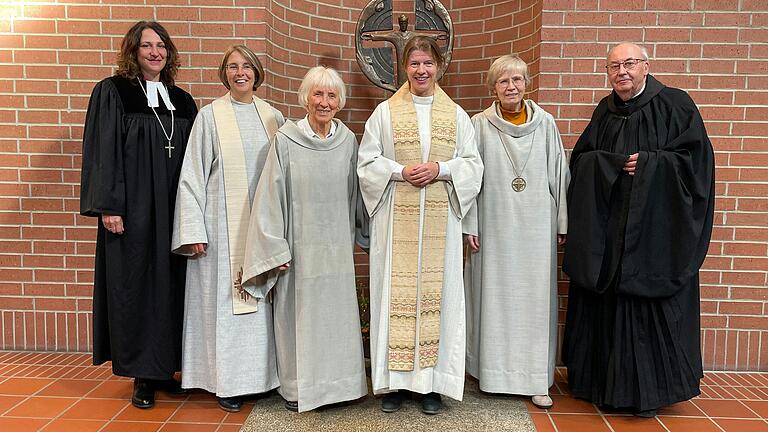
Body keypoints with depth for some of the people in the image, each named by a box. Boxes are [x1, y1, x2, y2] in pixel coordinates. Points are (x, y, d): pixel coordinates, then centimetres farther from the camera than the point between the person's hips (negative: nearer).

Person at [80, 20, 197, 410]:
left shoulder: (182, 101, 12)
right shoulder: (112, 92, 0)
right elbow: (103, 151, -5)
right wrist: (108, 207, -13)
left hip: (174, 211, 4)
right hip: (131, 209, -4)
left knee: (170, 286, 7)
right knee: (135, 286, 2)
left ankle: (164, 368, 20)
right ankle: (142, 375, 13)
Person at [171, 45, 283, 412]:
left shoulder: (273, 117, 9)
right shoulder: (210, 116, 0)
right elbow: (193, 175, -2)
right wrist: (193, 230, -8)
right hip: (223, 225, -3)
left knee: (261, 297, 8)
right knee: (224, 297, 2)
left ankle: (259, 373, 22)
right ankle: (227, 381, 14)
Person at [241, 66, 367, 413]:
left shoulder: (348, 140, 3)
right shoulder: (286, 139, -7)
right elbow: (271, 196, -7)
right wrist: (275, 249, -9)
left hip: (337, 246, 3)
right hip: (299, 245, -3)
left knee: (337, 313, 10)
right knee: (299, 313, 6)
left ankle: (339, 381, 27)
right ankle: (296, 386, 24)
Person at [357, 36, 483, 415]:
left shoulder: (456, 114, 10)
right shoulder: (385, 112, 6)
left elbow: (473, 164, 7)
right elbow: (366, 162, 4)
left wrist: (441, 169, -11)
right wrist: (399, 171, -13)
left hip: (440, 220, 1)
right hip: (396, 220, -1)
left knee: (436, 291, 2)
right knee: (396, 291, 0)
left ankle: (431, 381, 14)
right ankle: (393, 380, 13)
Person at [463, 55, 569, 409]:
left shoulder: (545, 123, 5)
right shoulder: (480, 125, 1)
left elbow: (559, 173, 7)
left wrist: (562, 222, 6)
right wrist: (469, 225, -3)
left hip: (536, 225, 1)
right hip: (494, 226, -1)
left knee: (535, 296, 4)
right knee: (495, 296, 5)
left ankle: (536, 378, 14)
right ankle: (494, 371, 19)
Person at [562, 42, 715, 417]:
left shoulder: (675, 105, 0)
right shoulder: (604, 112, 12)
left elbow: (696, 157, -5)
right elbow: (580, 159, 10)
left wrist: (648, 163, -14)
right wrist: (613, 164, -8)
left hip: (655, 228, -4)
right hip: (606, 228, 4)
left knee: (650, 302, 0)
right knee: (606, 302, 6)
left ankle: (650, 391, 15)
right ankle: (605, 383, 20)